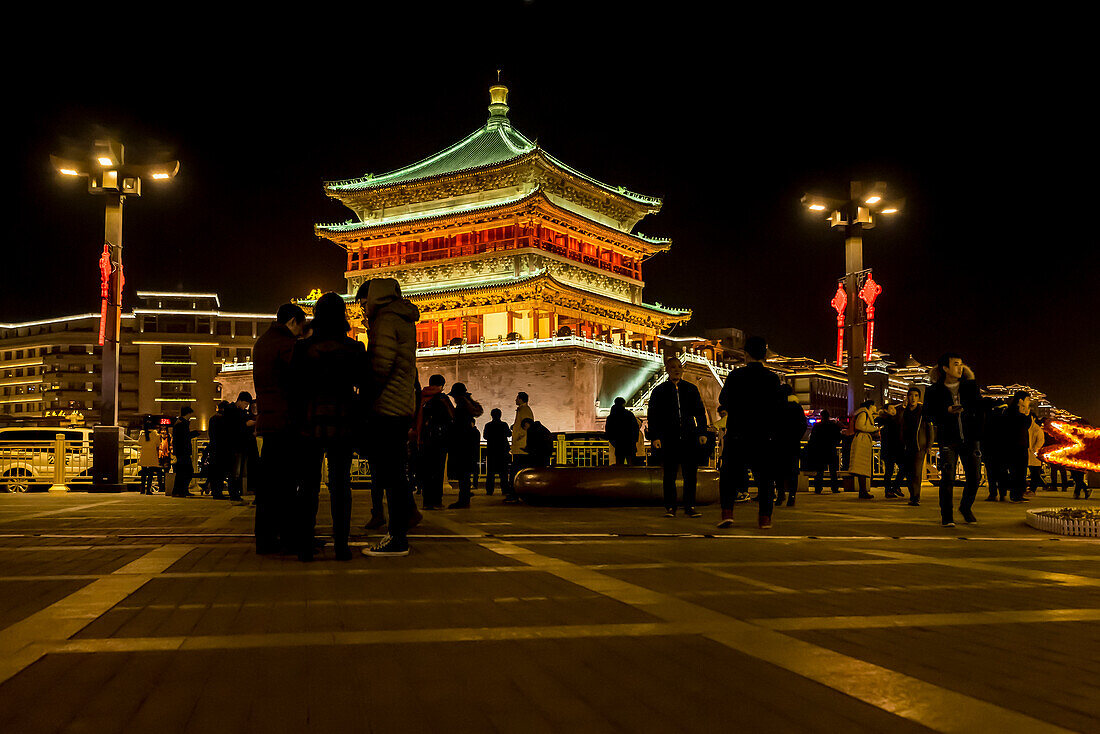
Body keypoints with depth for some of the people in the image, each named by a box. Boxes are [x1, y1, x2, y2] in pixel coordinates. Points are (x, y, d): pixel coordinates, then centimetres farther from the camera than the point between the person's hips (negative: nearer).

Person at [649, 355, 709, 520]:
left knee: (690, 474, 1)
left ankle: (689, 507, 11)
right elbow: (653, 415, 4)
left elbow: (700, 412, 14)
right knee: (669, 475, 2)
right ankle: (670, 508, 12)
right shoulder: (659, 391, 6)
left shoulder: (691, 389, 12)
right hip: (669, 438, -1)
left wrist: (702, 433, 4)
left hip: (689, 438, 2)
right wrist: (655, 437, -5)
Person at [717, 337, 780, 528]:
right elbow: (778, 408, -1)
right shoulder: (772, 378, -4)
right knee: (765, 477, 11)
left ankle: (727, 512, -1)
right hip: (765, 437, 0)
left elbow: (723, 401, 5)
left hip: (737, 435, 0)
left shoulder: (735, 376, -5)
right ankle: (765, 517, 8)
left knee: (729, 475, 11)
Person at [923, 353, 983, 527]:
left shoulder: (969, 386, 9)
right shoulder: (934, 391, 2)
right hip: (948, 439, -3)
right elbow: (930, 414, -1)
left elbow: (980, 410, 11)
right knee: (947, 477, -9)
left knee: (974, 476, 1)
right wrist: (948, 411, -16)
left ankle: (966, 507, 26)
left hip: (970, 439, 3)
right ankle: (946, 516, 2)